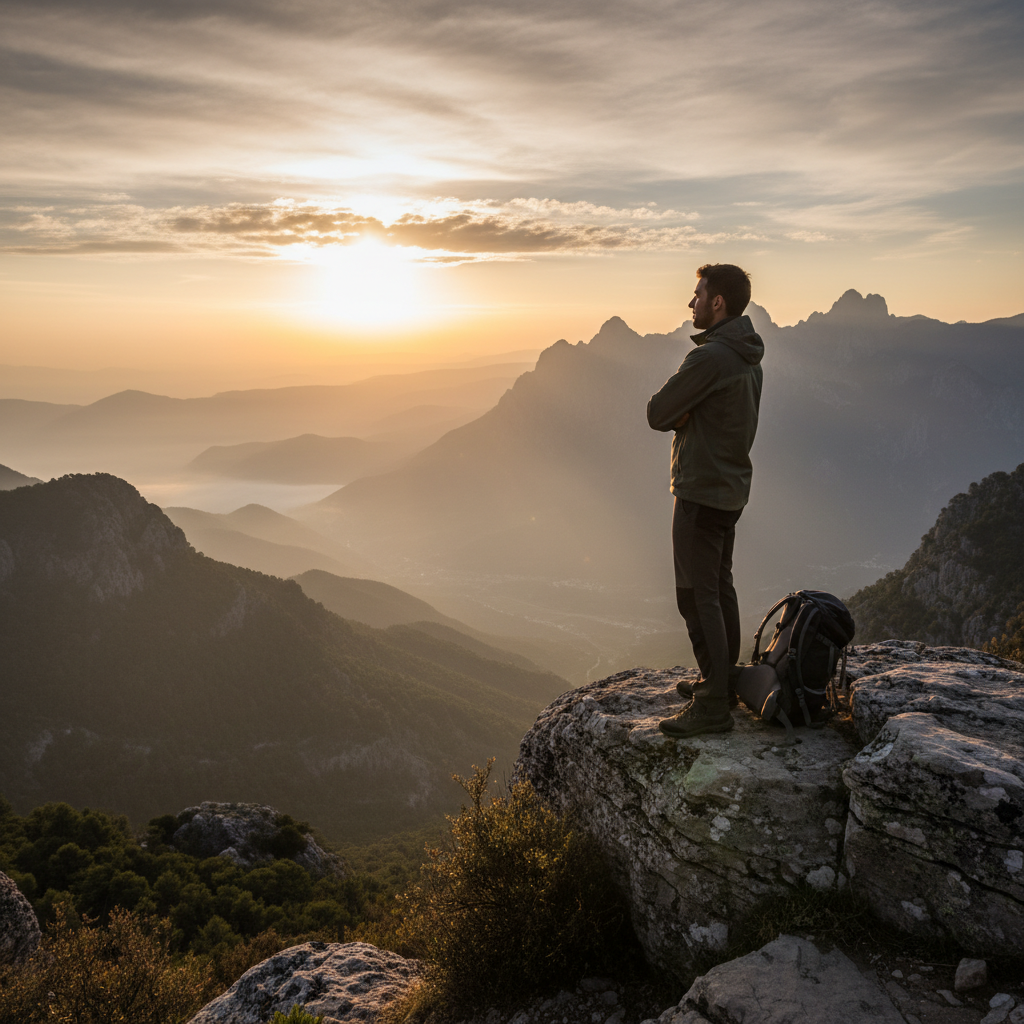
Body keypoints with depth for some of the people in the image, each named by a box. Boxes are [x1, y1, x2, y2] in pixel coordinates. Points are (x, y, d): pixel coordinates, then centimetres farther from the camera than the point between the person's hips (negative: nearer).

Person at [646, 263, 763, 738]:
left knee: (697, 596, -6)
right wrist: (683, 414, -6)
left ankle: (712, 707, -3)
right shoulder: (748, 358, 11)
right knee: (720, 588, 17)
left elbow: (656, 414, -18)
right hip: (731, 487, 10)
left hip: (702, 491, -10)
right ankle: (722, 680, 28)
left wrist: (674, 413, 2)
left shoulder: (710, 357, -21)